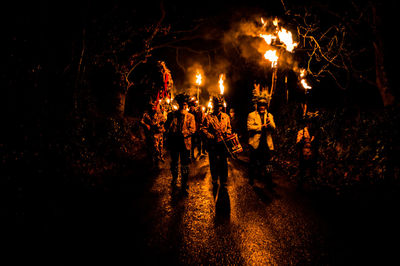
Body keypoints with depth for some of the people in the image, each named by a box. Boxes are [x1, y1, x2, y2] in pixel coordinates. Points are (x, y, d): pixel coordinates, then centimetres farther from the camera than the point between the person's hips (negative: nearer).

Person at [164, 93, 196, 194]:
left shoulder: (190, 116, 2)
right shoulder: (172, 115, 6)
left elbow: (192, 129, -8)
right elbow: (167, 127, 2)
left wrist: (182, 133, -21)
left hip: (185, 144, -2)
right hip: (174, 143, 2)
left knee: (185, 165, 2)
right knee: (174, 163, 19)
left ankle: (184, 185, 13)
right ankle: (174, 178, 42)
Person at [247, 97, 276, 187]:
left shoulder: (269, 115, 12)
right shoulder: (252, 115, 2)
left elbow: (273, 128, 0)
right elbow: (249, 127, -12)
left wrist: (270, 123, -22)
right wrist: (261, 127, -14)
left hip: (266, 143, 2)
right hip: (255, 142, -2)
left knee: (267, 163, 2)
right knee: (253, 162, 12)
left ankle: (269, 181, 10)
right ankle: (251, 178, 29)